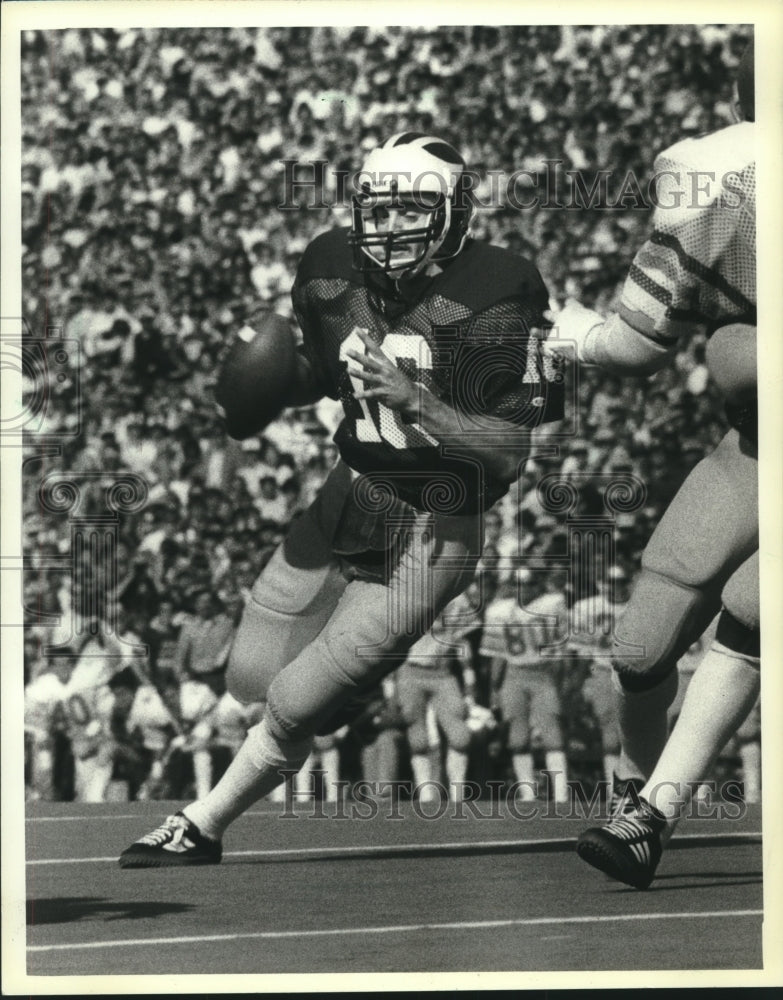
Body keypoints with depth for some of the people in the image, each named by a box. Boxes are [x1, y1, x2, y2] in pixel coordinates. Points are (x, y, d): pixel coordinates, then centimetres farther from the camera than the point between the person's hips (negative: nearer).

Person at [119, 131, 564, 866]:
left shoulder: (490, 301, -19)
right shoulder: (335, 271, -1)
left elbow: (511, 451, -18)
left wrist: (415, 401, -30)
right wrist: (266, 381, -5)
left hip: (428, 535, -7)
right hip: (346, 499, 7)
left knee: (295, 706, -3)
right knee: (251, 676, 10)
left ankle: (200, 830, 17)